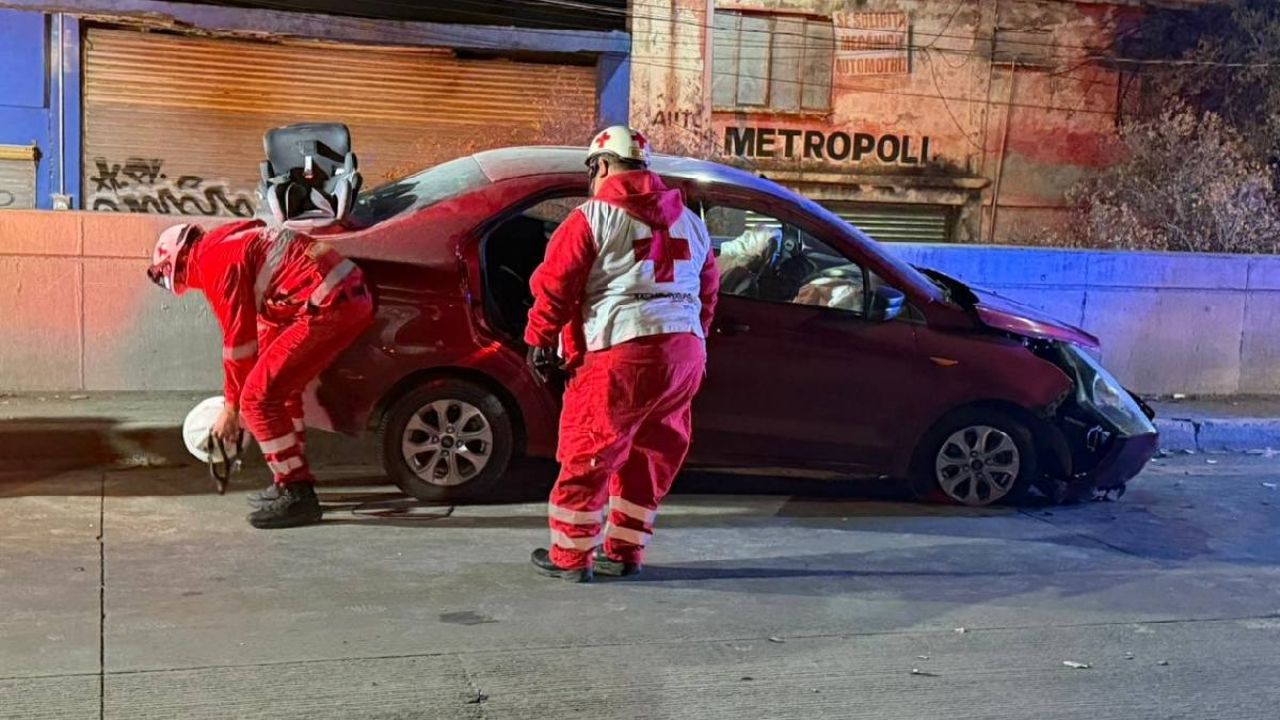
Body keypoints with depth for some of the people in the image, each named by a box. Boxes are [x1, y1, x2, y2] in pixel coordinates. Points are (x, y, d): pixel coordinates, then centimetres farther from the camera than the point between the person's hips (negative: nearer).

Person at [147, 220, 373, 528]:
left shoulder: (213, 260, -5)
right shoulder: (230, 242, 25)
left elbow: (238, 339, -4)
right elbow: (266, 328, 29)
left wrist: (231, 407, 9)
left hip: (326, 305, -10)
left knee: (260, 398, -5)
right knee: (281, 388, 22)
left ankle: (296, 495, 0)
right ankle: (291, 483, 30)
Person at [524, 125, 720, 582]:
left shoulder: (593, 218, -2)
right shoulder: (690, 222, 18)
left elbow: (554, 284, -5)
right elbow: (708, 292, 21)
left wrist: (540, 340, 6)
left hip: (623, 354, -6)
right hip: (686, 353, 6)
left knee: (588, 453, 5)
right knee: (650, 454, 17)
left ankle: (571, 556, 10)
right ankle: (625, 552, 24)